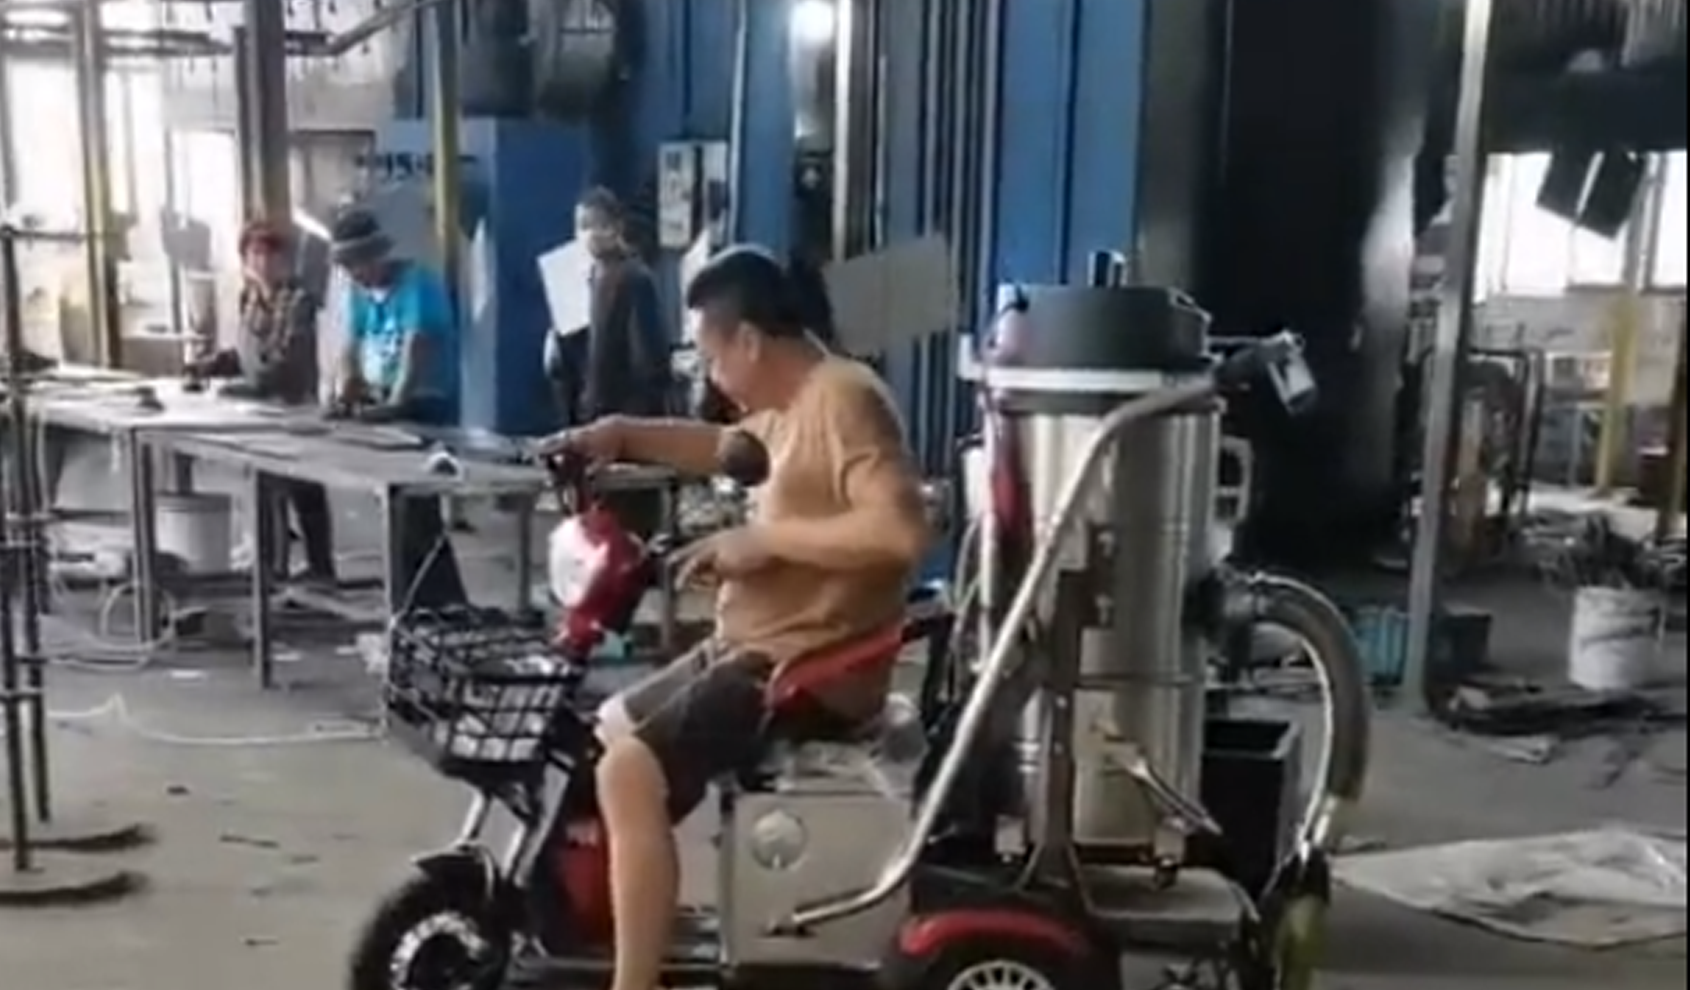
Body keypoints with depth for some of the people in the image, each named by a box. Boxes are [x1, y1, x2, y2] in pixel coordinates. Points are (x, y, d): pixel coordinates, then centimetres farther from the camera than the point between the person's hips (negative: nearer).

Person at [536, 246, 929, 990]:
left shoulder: (842, 399, -17)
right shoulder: (792, 406, 14)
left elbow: (901, 530, -31)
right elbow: (724, 447, 33)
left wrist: (763, 538, -22)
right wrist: (622, 434, 16)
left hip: (808, 664, -11)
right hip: (753, 647, 11)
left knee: (630, 773, -24)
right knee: (609, 729, 20)